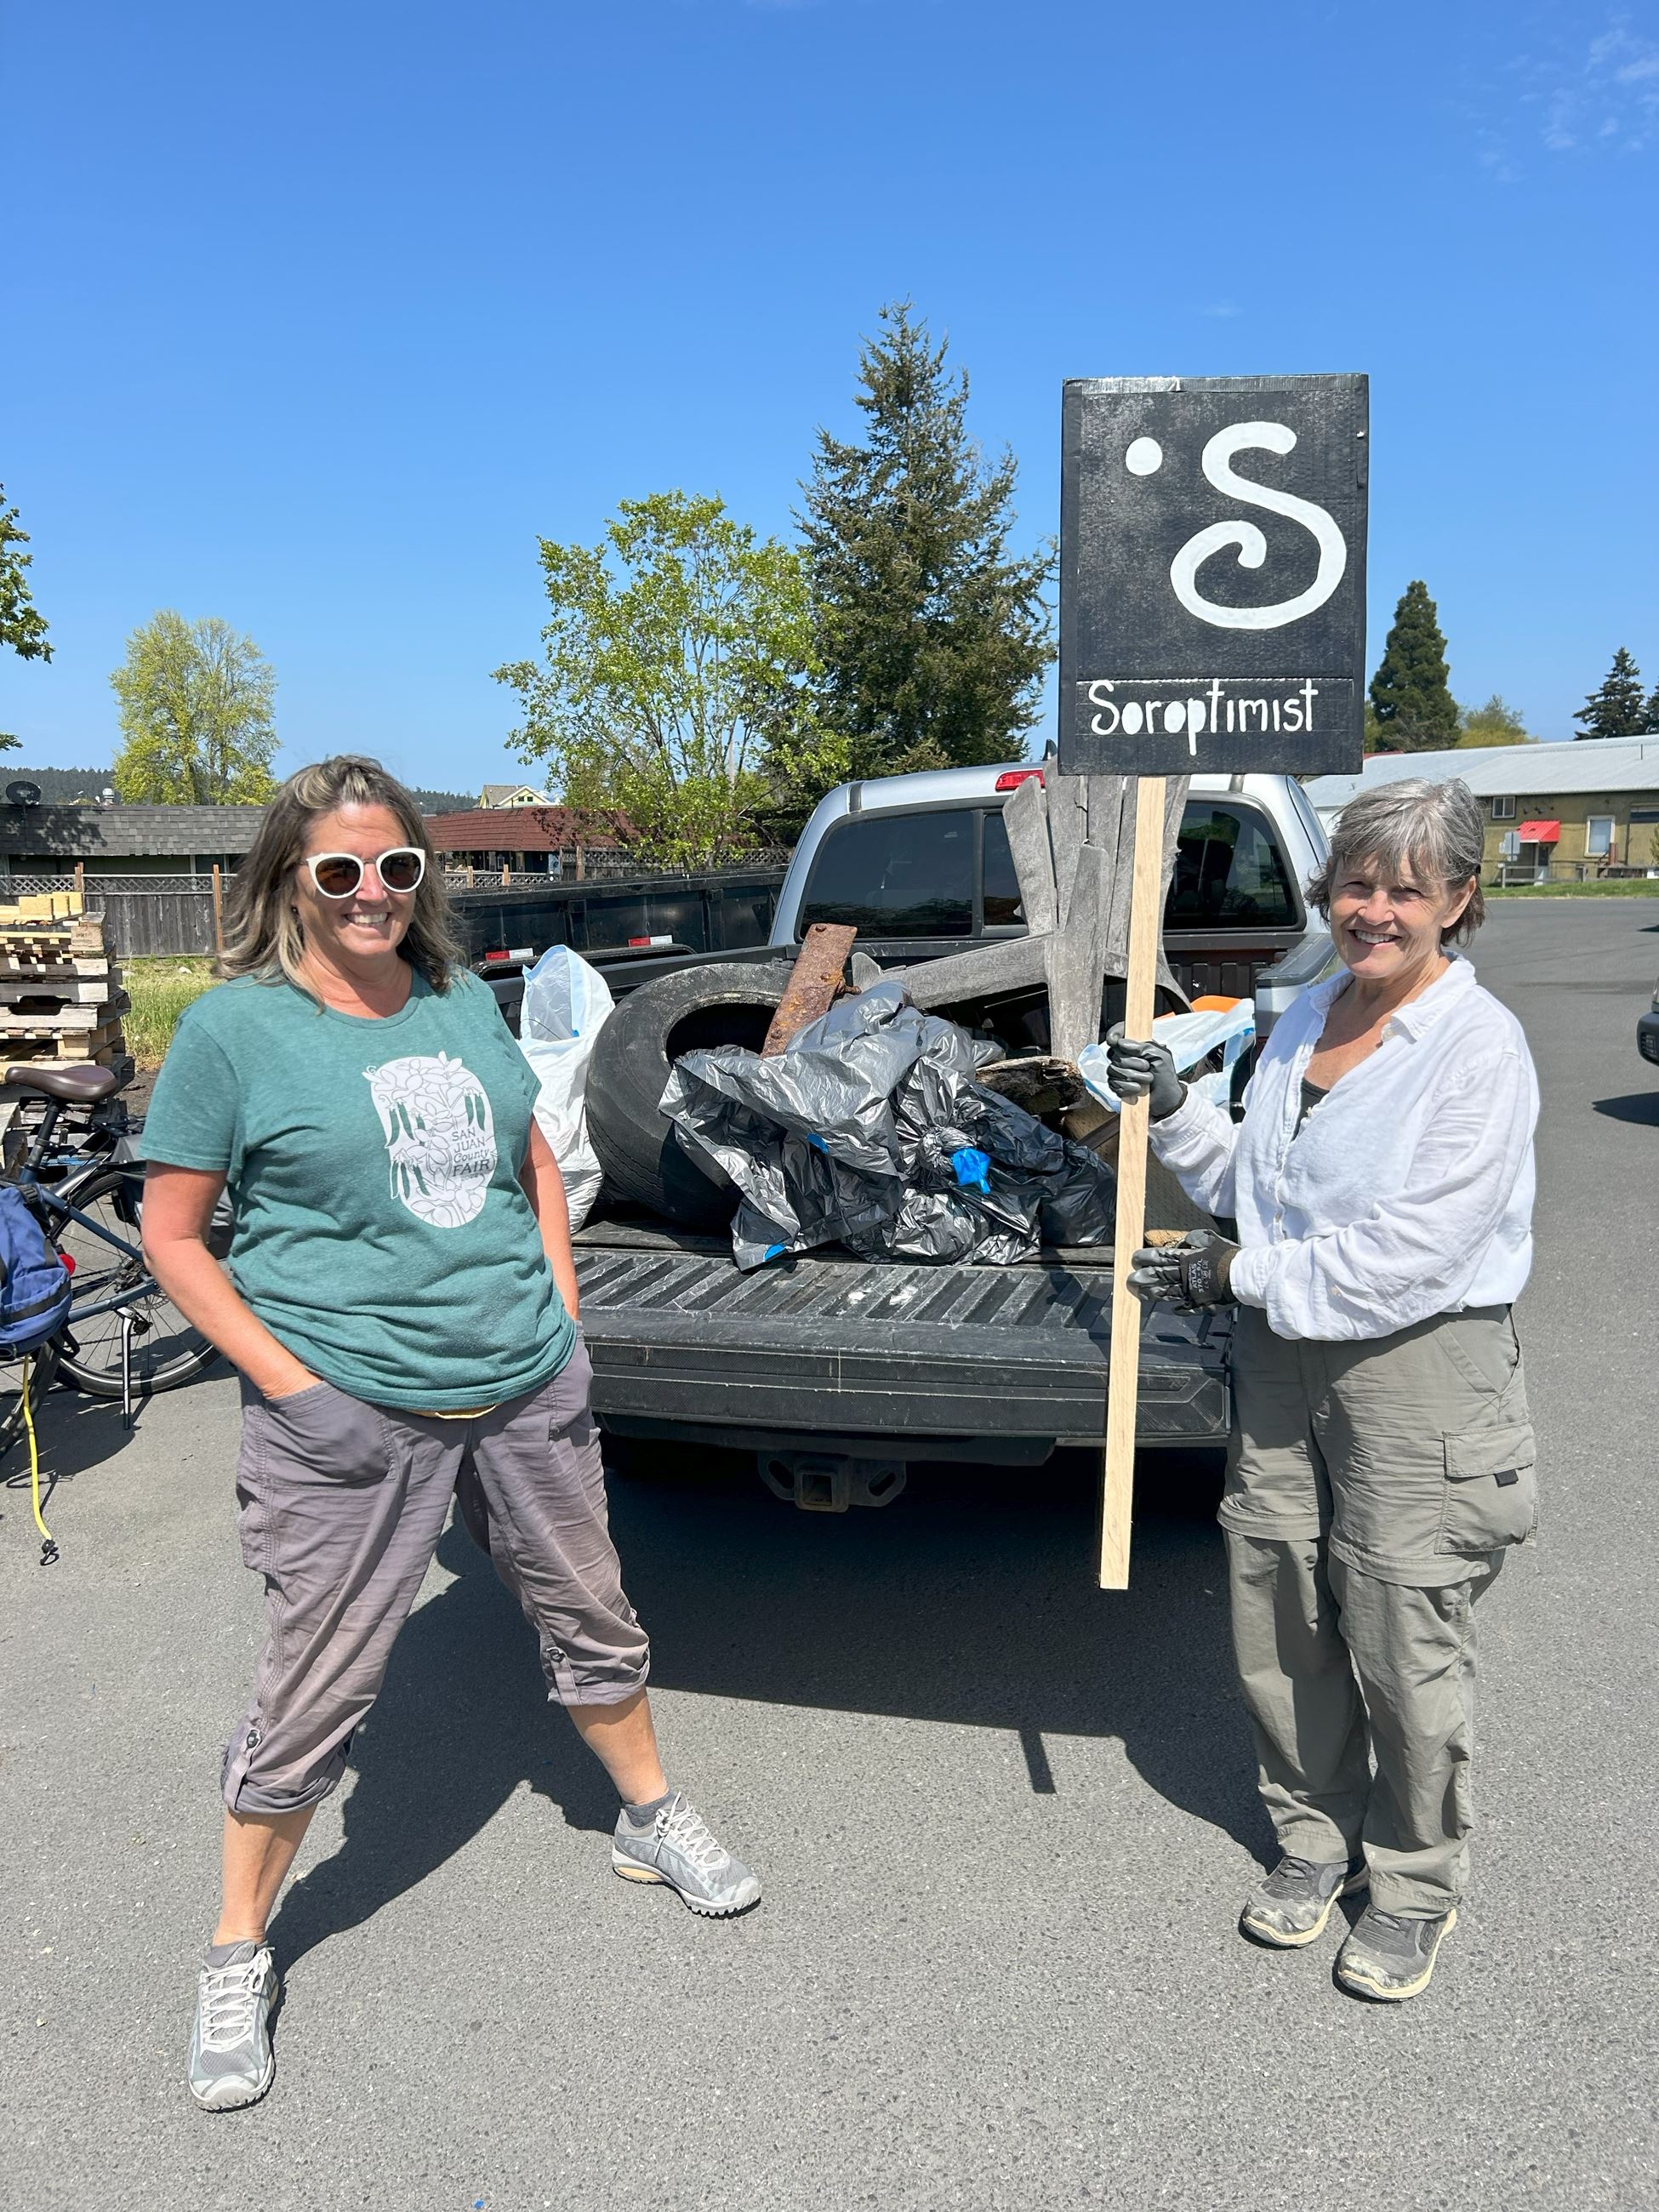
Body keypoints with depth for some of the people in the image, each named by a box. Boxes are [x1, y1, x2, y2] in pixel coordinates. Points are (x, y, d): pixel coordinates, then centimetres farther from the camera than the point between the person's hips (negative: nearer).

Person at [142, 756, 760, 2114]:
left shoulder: (463, 1000, 6)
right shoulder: (238, 1027, -9)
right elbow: (173, 1236, -6)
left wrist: (562, 1316, 7)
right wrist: (290, 1379, -13)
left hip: (530, 1389, 5)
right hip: (351, 1414, -4)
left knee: (592, 1620, 19)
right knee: (315, 1697, 6)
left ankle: (652, 1820, 44)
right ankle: (239, 1954, 30)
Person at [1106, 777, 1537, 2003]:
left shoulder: (1480, 1046, -15)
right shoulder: (1306, 1017, 7)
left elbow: (1408, 1254, -20)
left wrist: (1237, 1275, -14)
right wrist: (1175, 1109, 2)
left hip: (1420, 1374, -6)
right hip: (1282, 1362, 6)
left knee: (1407, 1646, 6)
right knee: (1279, 1624, 14)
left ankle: (1416, 1881, 30)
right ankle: (1317, 1834, 38)